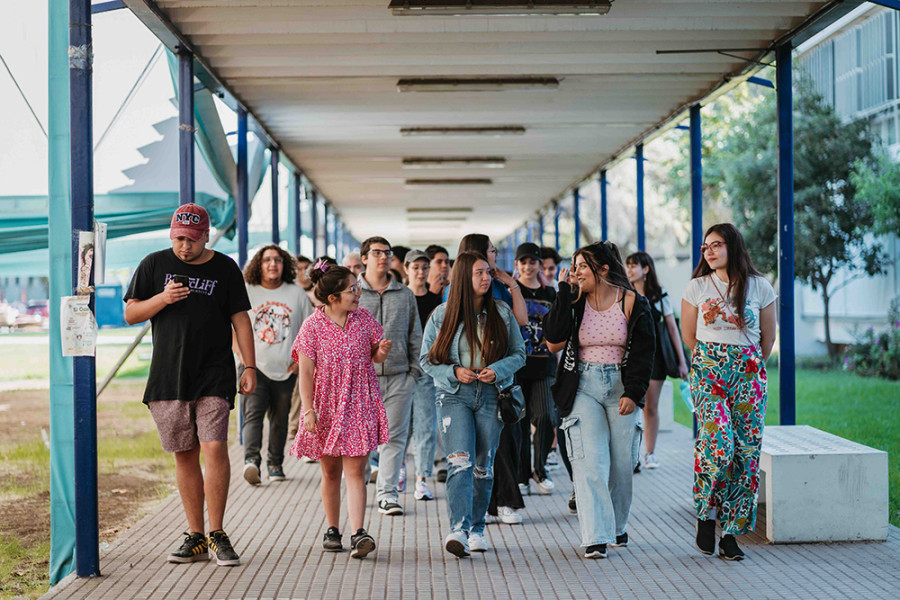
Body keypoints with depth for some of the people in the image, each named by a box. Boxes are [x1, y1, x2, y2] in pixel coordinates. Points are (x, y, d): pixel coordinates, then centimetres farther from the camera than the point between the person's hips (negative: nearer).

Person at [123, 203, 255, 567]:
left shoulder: (224, 268, 5)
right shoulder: (154, 265, 7)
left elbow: (240, 318, 7)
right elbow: (130, 314, 8)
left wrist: (250, 366, 0)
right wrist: (162, 298, -10)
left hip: (215, 376, -2)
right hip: (168, 377, 2)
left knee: (214, 448, -13)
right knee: (185, 455, 5)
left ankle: (217, 534, -4)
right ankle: (196, 537, 13)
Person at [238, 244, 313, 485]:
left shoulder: (296, 293, 7)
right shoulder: (245, 292, 3)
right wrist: (240, 353, -3)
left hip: (286, 368, 2)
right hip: (254, 366, -2)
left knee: (280, 418, 9)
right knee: (253, 413, -18)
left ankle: (275, 463, 23)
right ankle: (251, 460, -31)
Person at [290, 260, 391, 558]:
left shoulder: (364, 318, 2)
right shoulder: (313, 326, -7)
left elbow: (376, 356, 12)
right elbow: (305, 371, -8)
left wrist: (382, 351, -12)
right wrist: (308, 409, -16)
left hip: (359, 405, 1)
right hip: (327, 406, -1)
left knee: (355, 470, -8)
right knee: (330, 472, 11)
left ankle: (358, 533, -12)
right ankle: (332, 530, 25)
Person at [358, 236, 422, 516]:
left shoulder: (405, 294, 12)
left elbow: (415, 336, 15)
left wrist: (414, 370, 7)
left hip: (398, 377, 2)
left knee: (394, 436, 0)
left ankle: (388, 492, 4)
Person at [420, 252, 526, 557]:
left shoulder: (501, 312, 5)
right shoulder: (441, 315, 1)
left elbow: (519, 353, 8)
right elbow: (426, 359, 4)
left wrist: (497, 369, -11)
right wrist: (454, 372, -13)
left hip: (491, 396, 2)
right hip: (454, 395, -2)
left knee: (483, 466, 8)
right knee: (460, 461, -17)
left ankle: (476, 529, 21)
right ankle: (458, 531, -24)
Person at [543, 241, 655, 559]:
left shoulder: (633, 303, 0)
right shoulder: (574, 302, 3)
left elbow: (643, 353, 1)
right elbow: (554, 339, -12)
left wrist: (633, 392, -9)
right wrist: (563, 292, -11)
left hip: (621, 386, 0)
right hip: (584, 387, 0)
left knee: (621, 460, 6)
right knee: (590, 460, -10)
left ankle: (618, 526, 27)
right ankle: (595, 537, -12)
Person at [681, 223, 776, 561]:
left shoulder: (759, 287, 4)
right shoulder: (697, 287, 4)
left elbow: (768, 337, 13)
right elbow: (689, 335, 12)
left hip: (748, 373, 1)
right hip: (708, 371, -1)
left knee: (746, 451, -3)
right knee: (718, 444, -20)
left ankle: (731, 532, 7)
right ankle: (706, 514, 2)